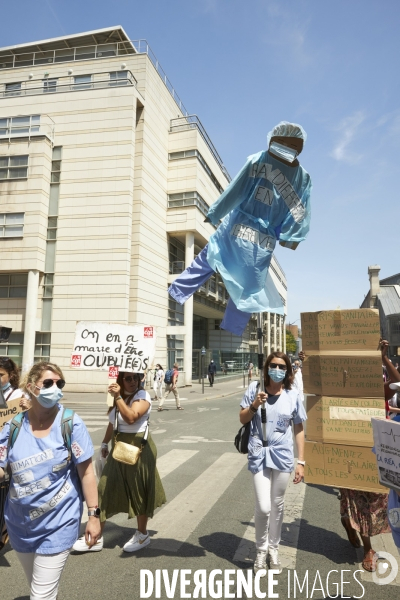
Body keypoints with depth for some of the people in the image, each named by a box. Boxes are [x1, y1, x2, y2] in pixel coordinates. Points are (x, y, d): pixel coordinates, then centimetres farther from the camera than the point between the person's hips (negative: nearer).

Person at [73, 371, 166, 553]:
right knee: (106, 489, 8)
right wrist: (105, 443, 21)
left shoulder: (142, 396, -14)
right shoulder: (118, 396, 8)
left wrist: (118, 397, -32)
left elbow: (131, 417, -30)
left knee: (139, 492, 7)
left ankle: (142, 535, 27)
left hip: (138, 448, -7)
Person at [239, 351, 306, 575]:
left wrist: (301, 462, 1)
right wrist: (254, 406, -18)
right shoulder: (255, 388, -7)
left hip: (283, 456, 1)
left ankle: (274, 548, 38)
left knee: (278, 505, 15)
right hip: (259, 455, -1)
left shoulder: (293, 395, -4)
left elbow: (299, 429, 3)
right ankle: (261, 550, 23)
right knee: (263, 507, -4)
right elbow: (242, 420, 1)